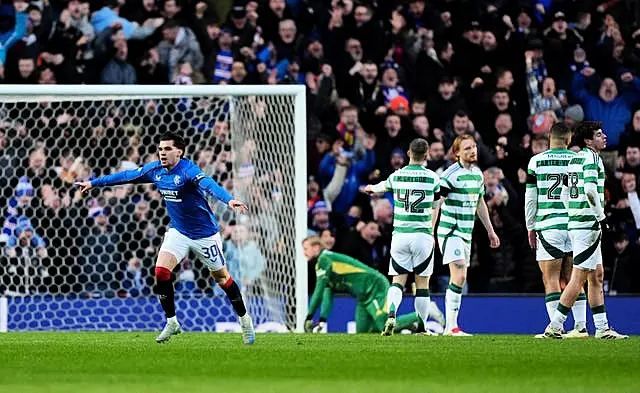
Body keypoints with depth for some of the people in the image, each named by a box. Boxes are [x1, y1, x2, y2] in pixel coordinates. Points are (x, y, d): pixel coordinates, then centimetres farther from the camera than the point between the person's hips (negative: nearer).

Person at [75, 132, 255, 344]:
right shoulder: (155, 170, -6)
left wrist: (229, 200, -63)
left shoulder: (188, 170, -26)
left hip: (204, 233, -5)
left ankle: (244, 319, 28)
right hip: (178, 231, 5)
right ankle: (172, 322, 3)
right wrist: (93, 183, 15)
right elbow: (126, 176, 7)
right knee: (161, 271, -12)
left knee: (221, 277, 7)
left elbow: (208, 184, -44)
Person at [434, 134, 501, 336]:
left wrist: (490, 231, 26)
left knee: (459, 279, 8)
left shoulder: (478, 174, 12)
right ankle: (451, 327, -17)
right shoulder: (451, 174, -13)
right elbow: (436, 204, -14)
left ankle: (450, 327, 13)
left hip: (466, 234, 8)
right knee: (459, 276, -18)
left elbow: (480, 204, 24)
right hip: (450, 231, -8)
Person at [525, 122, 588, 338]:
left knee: (551, 279, 0)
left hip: (548, 225, -2)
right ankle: (580, 326, 4)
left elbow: (530, 198, 2)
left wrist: (531, 227, 10)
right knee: (573, 278, 9)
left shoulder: (537, 161, 0)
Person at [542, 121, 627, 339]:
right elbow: (590, 190, -24)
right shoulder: (592, 158, -12)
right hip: (589, 225, -10)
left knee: (597, 276, 13)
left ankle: (602, 328, 14)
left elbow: (565, 193, 19)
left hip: (576, 222, 10)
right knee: (578, 278, -8)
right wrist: (602, 217, -16)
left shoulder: (575, 159, 15)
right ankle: (554, 327, -8)